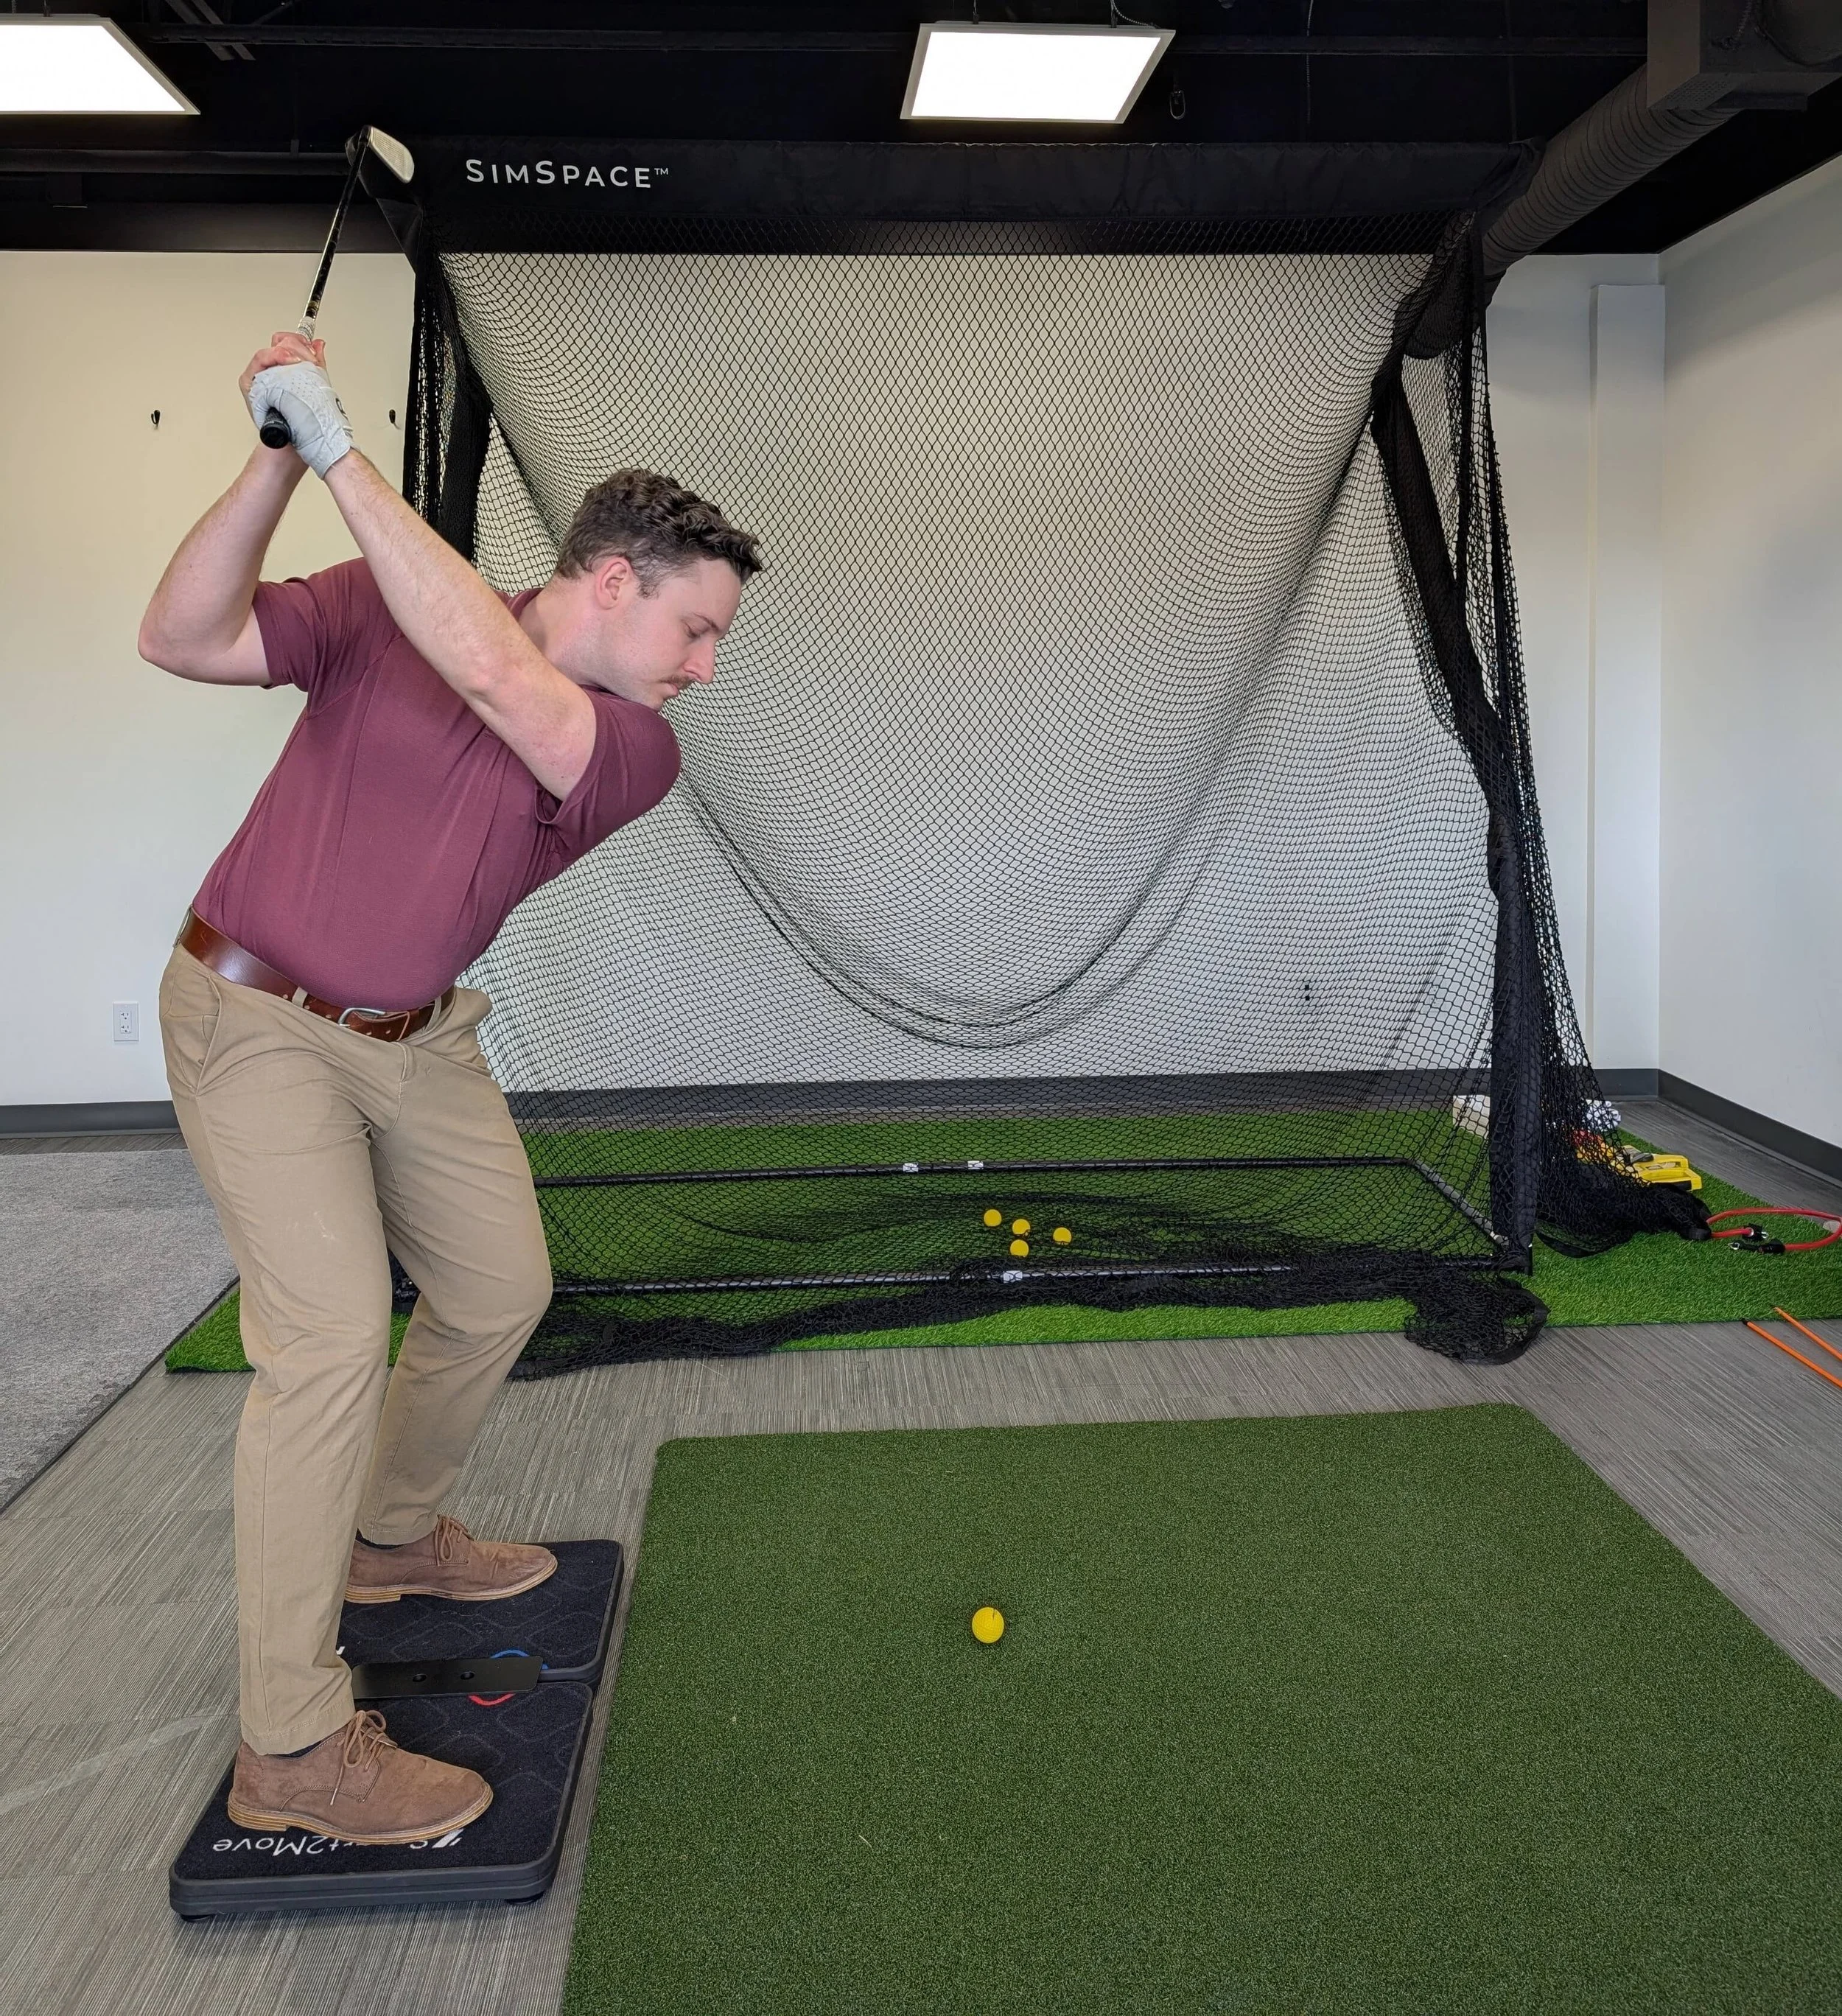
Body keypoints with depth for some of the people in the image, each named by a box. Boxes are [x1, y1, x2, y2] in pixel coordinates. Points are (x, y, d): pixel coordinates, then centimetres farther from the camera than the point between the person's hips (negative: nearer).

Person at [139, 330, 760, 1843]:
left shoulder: (640, 753, -10)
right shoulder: (385, 605, -10)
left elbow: (496, 674, -29)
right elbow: (183, 639, -17)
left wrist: (344, 451, -30)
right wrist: (283, 457, -29)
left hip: (417, 1041, 5)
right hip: (256, 1020, -5)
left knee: (501, 1290, 13)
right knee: (333, 1331, -16)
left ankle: (393, 1535, 41)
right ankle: (293, 1745, -6)